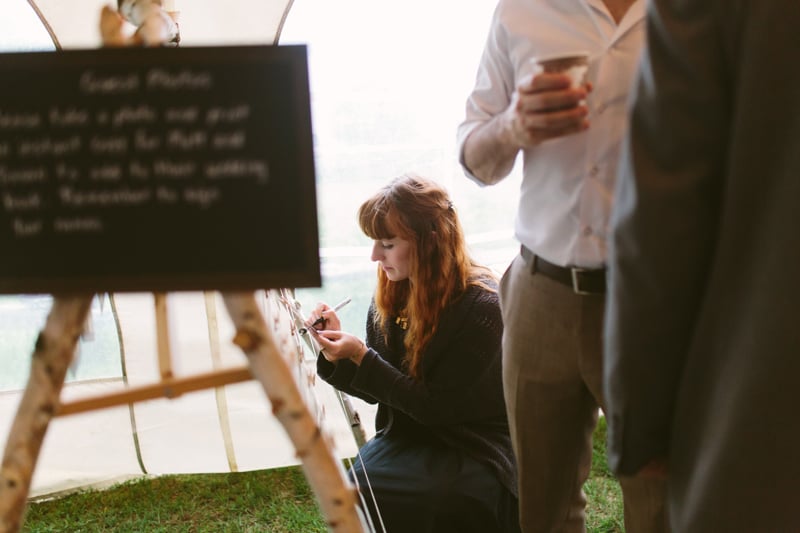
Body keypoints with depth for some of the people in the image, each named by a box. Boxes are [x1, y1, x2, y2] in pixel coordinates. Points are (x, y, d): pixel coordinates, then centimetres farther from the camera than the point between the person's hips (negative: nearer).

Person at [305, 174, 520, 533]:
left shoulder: (481, 307, -18)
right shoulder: (392, 295, 1)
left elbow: (438, 408, -17)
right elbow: (379, 390, 9)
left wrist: (361, 357, -21)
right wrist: (340, 354, -10)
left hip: (472, 450, -6)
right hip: (406, 439, 6)